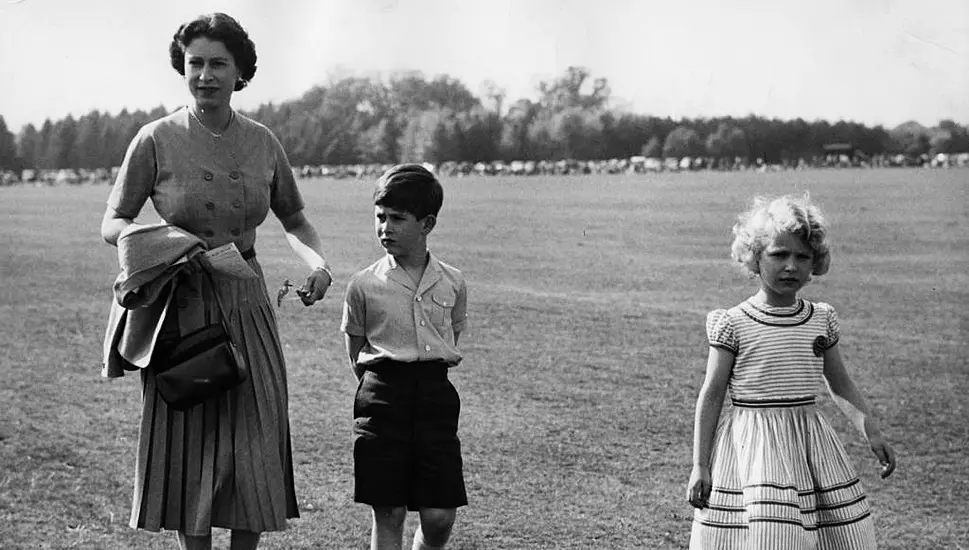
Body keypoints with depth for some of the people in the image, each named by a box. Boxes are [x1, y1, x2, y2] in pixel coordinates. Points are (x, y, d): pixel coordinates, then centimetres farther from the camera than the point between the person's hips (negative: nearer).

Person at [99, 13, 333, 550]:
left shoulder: (262, 142, 3)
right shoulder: (156, 139, -6)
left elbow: (293, 219, 17)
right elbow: (111, 224, -1)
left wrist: (318, 262, -2)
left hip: (245, 304, 3)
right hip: (182, 307, -3)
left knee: (253, 443, 4)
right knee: (190, 445, 2)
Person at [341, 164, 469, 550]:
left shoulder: (452, 283, 4)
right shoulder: (364, 285, 0)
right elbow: (356, 353, 8)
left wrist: (427, 377, 9)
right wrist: (379, 389, 4)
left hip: (436, 392, 2)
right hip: (382, 391, -2)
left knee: (440, 516, -1)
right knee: (389, 513, 0)